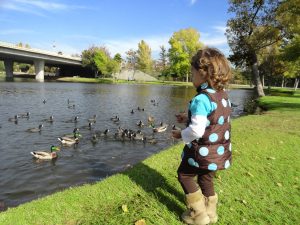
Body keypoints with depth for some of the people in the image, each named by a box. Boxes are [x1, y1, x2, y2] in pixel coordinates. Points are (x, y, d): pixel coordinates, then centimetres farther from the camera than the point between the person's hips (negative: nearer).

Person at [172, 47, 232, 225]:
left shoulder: (201, 99, -25)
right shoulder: (224, 96, 4)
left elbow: (196, 131, -27)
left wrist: (181, 134, -8)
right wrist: (189, 118, 12)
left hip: (203, 151, -8)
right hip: (219, 151, 8)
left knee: (184, 175, 12)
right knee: (206, 179, 24)